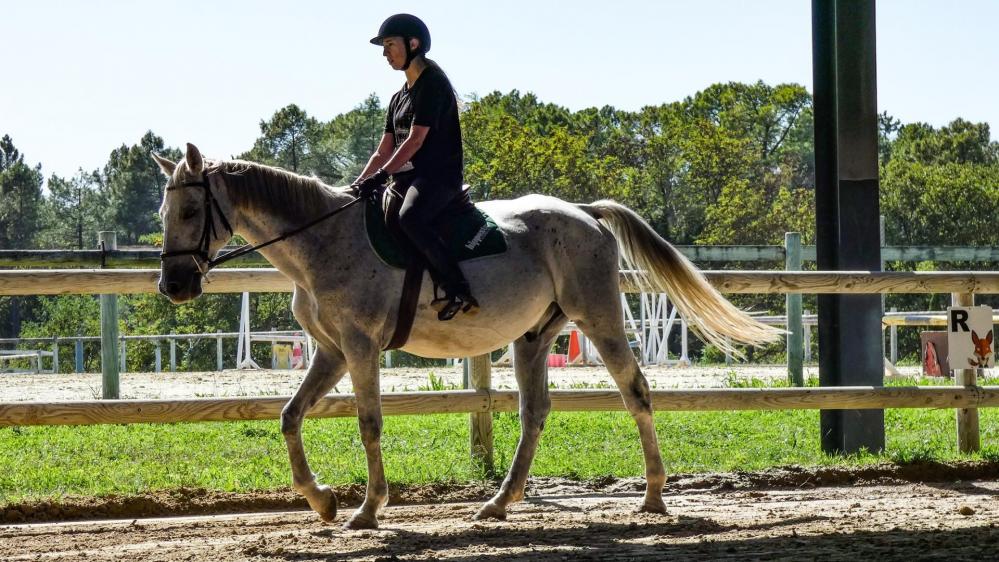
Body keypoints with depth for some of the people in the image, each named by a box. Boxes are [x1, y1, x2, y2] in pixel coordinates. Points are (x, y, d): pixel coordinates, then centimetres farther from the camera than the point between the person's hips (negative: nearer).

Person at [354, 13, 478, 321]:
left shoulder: (432, 84, -6)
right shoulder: (400, 98, 22)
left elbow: (415, 140, -15)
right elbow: (384, 151, 21)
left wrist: (381, 175, -21)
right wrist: (358, 184, 8)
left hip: (439, 177, -10)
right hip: (408, 180, 10)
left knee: (409, 218, -37)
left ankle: (458, 291, -37)